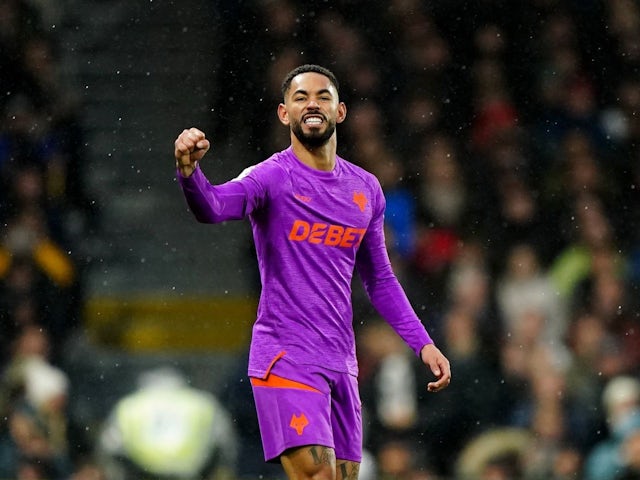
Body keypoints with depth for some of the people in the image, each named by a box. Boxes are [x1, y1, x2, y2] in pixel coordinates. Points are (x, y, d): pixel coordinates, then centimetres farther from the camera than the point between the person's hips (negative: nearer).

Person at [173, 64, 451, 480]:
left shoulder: (366, 189, 12)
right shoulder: (273, 177, -7)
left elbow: (380, 280, 22)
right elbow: (213, 208, -28)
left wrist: (422, 343, 14)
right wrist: (189, 170, -49)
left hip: (341, 363, 6)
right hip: (286, 359, -6)